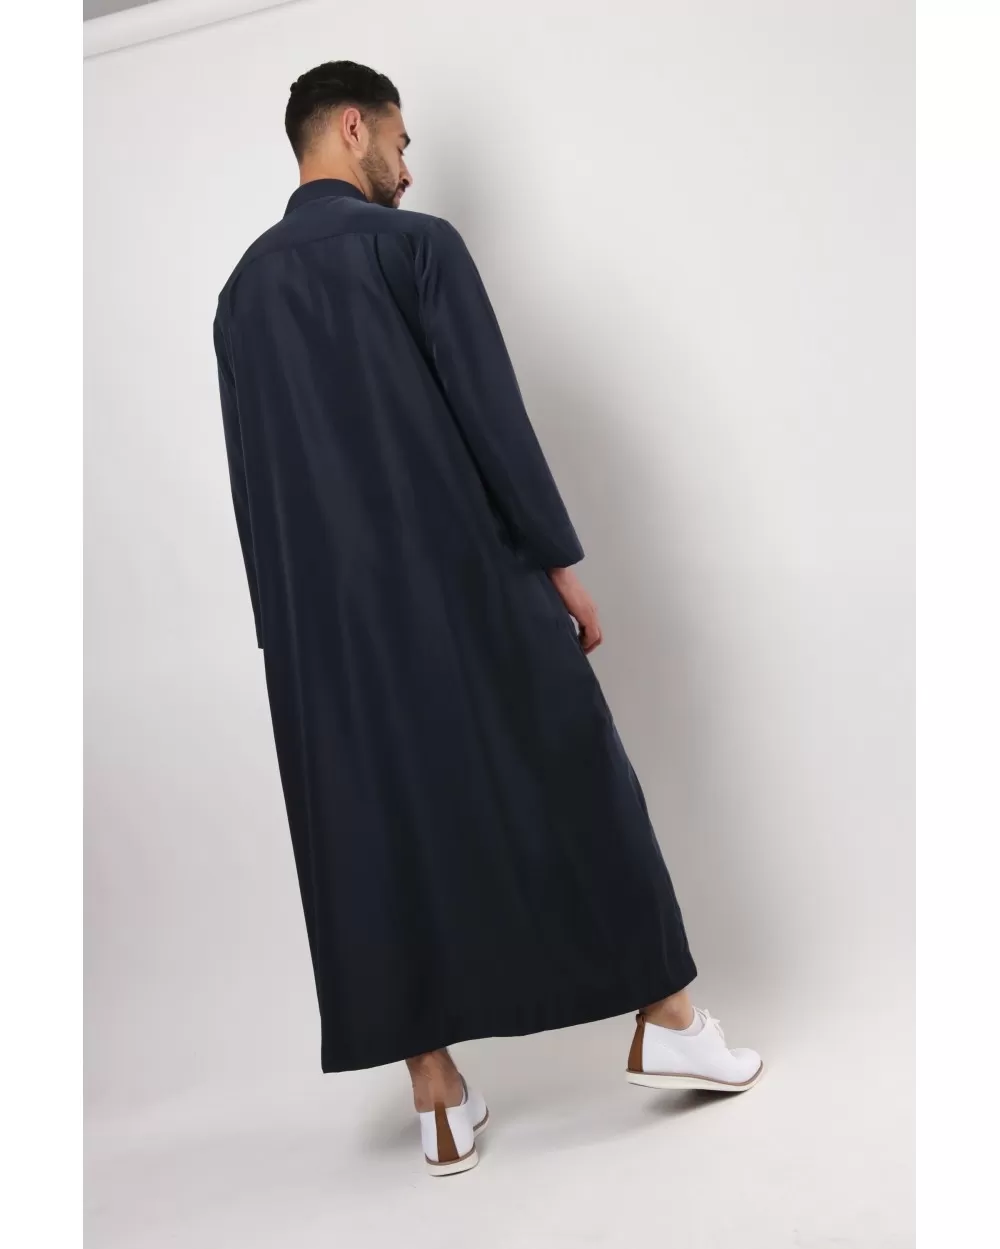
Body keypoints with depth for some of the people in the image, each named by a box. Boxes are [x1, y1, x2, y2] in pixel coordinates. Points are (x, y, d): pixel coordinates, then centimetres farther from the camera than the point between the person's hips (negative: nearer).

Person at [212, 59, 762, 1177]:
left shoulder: (241, 288, 11)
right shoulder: (416, 244, -5)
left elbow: (251, 477, 12)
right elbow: (493, 417, -10)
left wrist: (287, 624, 16)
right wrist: (561, 562, -3)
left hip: (326, 615, 5)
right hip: (466, 579, -5)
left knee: (383, 828, 8)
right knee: (566, 785, 9)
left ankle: (440, 1101, 14)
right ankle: (665, 1020, 21)